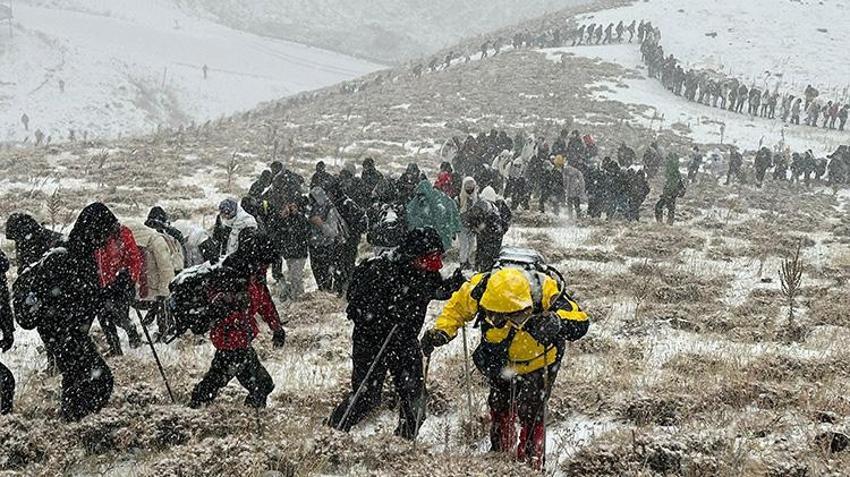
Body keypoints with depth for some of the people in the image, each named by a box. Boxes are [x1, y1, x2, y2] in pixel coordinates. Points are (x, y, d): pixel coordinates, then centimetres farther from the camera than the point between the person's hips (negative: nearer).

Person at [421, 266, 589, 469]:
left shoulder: (546, 292, -42)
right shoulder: (480, 289, -35)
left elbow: (580, 322, -42)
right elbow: (456, 308, -13)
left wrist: (558, 322, -63)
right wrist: (441, 332, -29)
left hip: (539, 360, -2)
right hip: (500, 360, 2)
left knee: (531, 413, -4)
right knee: (500, 407, 12)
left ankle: (530, 464, 14)